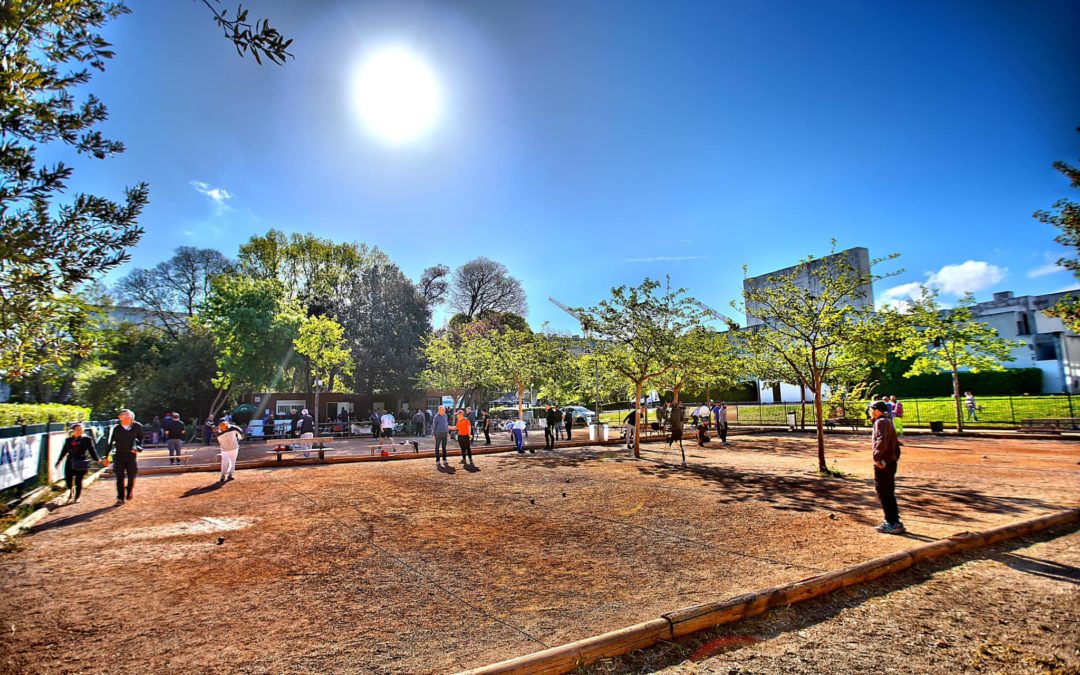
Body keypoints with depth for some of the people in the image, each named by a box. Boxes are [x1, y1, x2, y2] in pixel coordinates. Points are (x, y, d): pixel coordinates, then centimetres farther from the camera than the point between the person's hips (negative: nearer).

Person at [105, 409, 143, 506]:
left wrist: (138, 447, -2)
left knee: (132, 475, 9)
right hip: (119, 455, -1)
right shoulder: (116, 429, -6)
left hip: (131, 454, 1)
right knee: (120, 477, -2)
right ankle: (120, 498, 7)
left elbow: (140, 438, 13)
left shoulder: (137, 426, -3)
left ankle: (129, 492, 34)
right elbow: (110, 443, 2)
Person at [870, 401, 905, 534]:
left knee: (884, 494, -2)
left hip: (882, 464, -10)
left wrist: (877, 457, -28)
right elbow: (896, 443, 23)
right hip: (891, 462, 10)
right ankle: (894, 522, 24)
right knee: (889, 493, 17)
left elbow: (882, 441, -29)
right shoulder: (888, 422, 18)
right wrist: (895, 457, 22)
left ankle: (892, 524, 2)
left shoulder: (880, 422, -13)